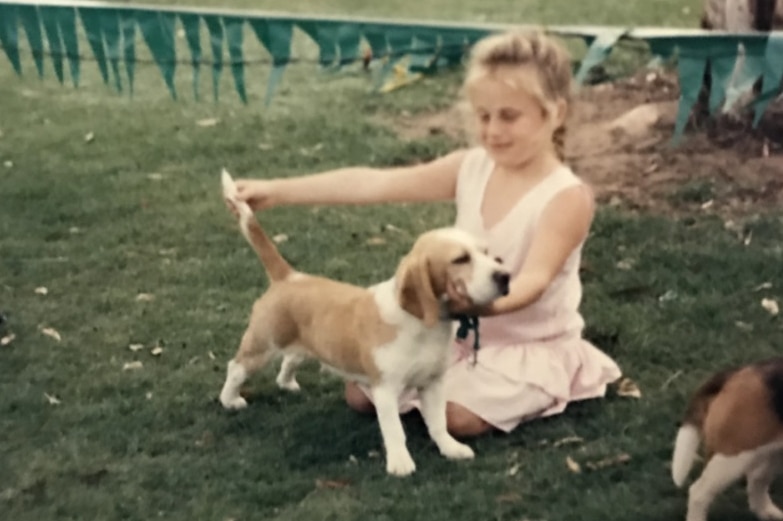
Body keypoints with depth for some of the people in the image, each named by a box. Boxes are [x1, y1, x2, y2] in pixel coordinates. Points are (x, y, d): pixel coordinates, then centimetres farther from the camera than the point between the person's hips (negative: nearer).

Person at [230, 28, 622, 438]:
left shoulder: (568, 197, -21)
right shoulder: (470, 168, -6)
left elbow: (534, 279, -33)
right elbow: (372, 183, -11)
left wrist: (488, 305, -57)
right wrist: (277, 192, -16)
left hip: (532, 346, -6)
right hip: (461, 331, 6)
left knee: (456, 415, -28)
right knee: (361, 393, 1)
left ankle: (527, 394, 2)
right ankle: (471, 376, 20)